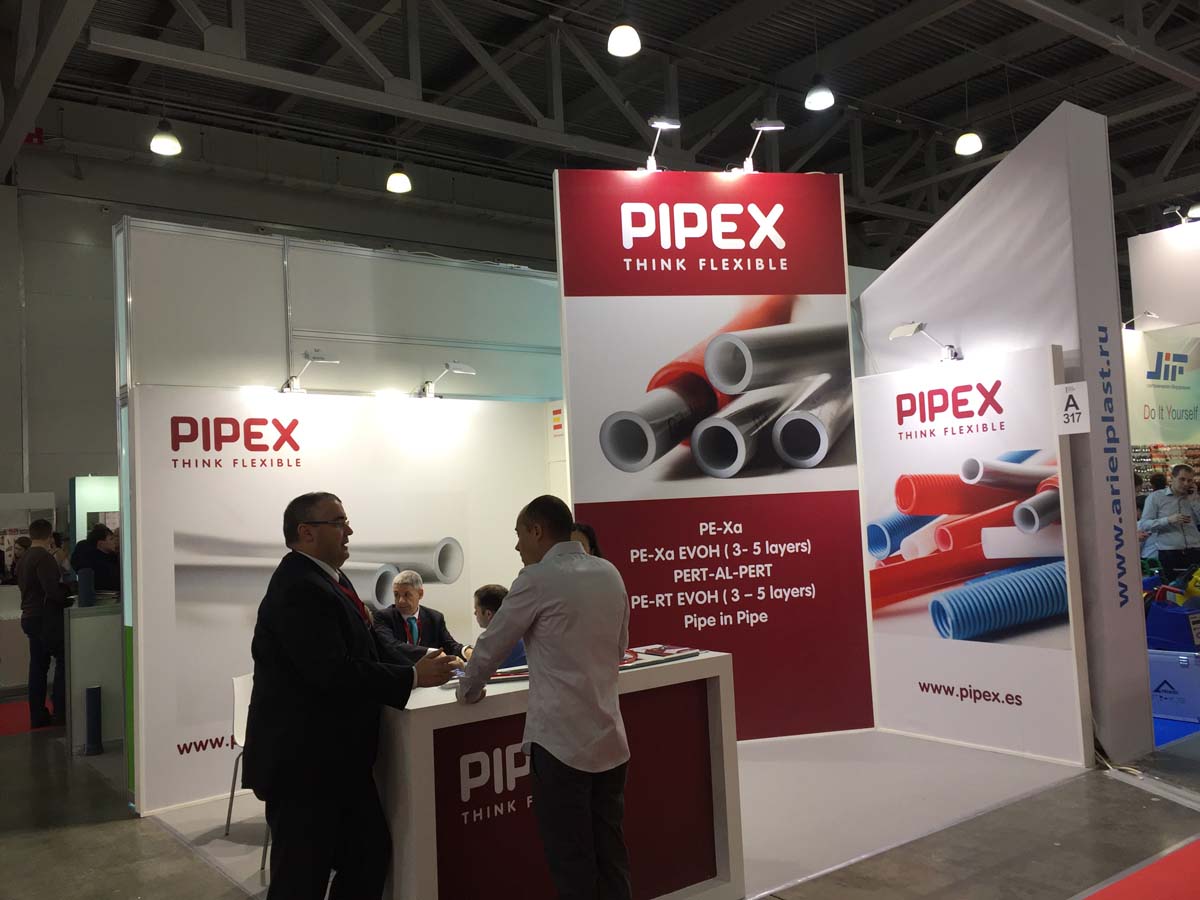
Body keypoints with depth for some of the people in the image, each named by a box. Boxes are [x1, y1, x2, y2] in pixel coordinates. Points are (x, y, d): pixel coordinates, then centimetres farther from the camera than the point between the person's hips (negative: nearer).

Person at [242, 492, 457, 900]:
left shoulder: (328, 580, 11)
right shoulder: (299, 589, -21)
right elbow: (334, 673, -28)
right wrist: (413, 676, -20)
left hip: (335, 757, 10)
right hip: (303, 761, -10)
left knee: (371, 852, 15)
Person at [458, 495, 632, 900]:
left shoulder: (538, 578, -10)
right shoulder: (611, 574, 7)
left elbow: (493, 644, -1)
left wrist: (468, 690, 16)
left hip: (561, 738, -6)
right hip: (609, 736, 6)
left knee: (571, 861, 5)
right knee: (611, 855, 14)